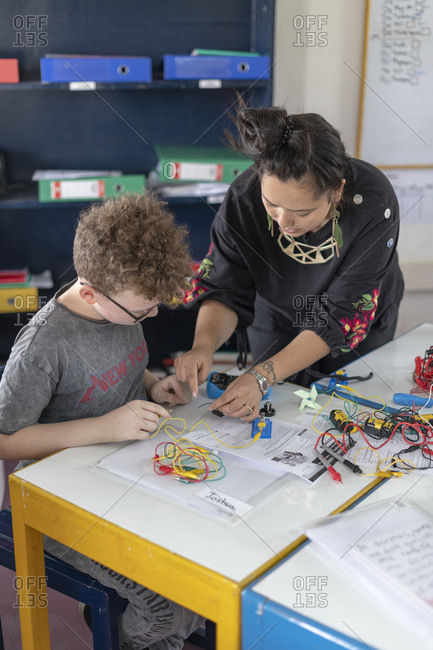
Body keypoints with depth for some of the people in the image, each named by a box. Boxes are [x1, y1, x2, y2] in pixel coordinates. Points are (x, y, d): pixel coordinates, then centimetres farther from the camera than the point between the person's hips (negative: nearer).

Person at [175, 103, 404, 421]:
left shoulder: (374, 203, -36)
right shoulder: (244, 197, -30)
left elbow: (340, 318, -34)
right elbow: (225, 290, -20)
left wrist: (262, 377, -43)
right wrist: (204, 344, -42)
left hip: (360, 341, -1)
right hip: (277, 330, 2)